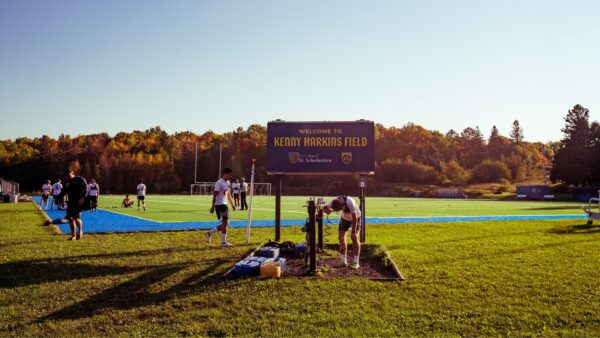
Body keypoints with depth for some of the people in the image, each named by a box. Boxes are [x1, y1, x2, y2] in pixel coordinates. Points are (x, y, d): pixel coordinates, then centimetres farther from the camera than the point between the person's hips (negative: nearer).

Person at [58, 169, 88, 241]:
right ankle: (73, 235, 13)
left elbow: (85, 189, -11)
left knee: (76, 217, -16)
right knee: (70, 218, 4)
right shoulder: (66, 182, 19)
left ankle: (80, 231, 8)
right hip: (71, 202, 7)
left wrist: (82, 198, -22)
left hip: (79, 202, -7)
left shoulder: (80, 180, -1)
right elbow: (63, 192, 25)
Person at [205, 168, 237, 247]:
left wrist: (232, 204, 23)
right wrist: (213, 206, -20)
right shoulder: (219, 183, -15)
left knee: (225, 223, 9)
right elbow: (214, 195, -17)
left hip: (224, 204, 10)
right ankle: (223, 242, -1)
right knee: (225, 222, -8)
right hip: (219, 205, -9)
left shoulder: (226, 183, 14)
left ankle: (209, 233, 18)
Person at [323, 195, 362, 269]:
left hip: (355, 217, -4)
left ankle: (355, 262, -9)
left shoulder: (350, 203, -41)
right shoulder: (334, 201, -29)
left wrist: (353, 231, -27)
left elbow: (354, 217, -31)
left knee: (354, 237, -14)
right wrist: (327, 210, -45)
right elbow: (325, 208, -21)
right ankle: (343, 261, 4)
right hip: (344, 217, 4)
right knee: (341, 237, -4)